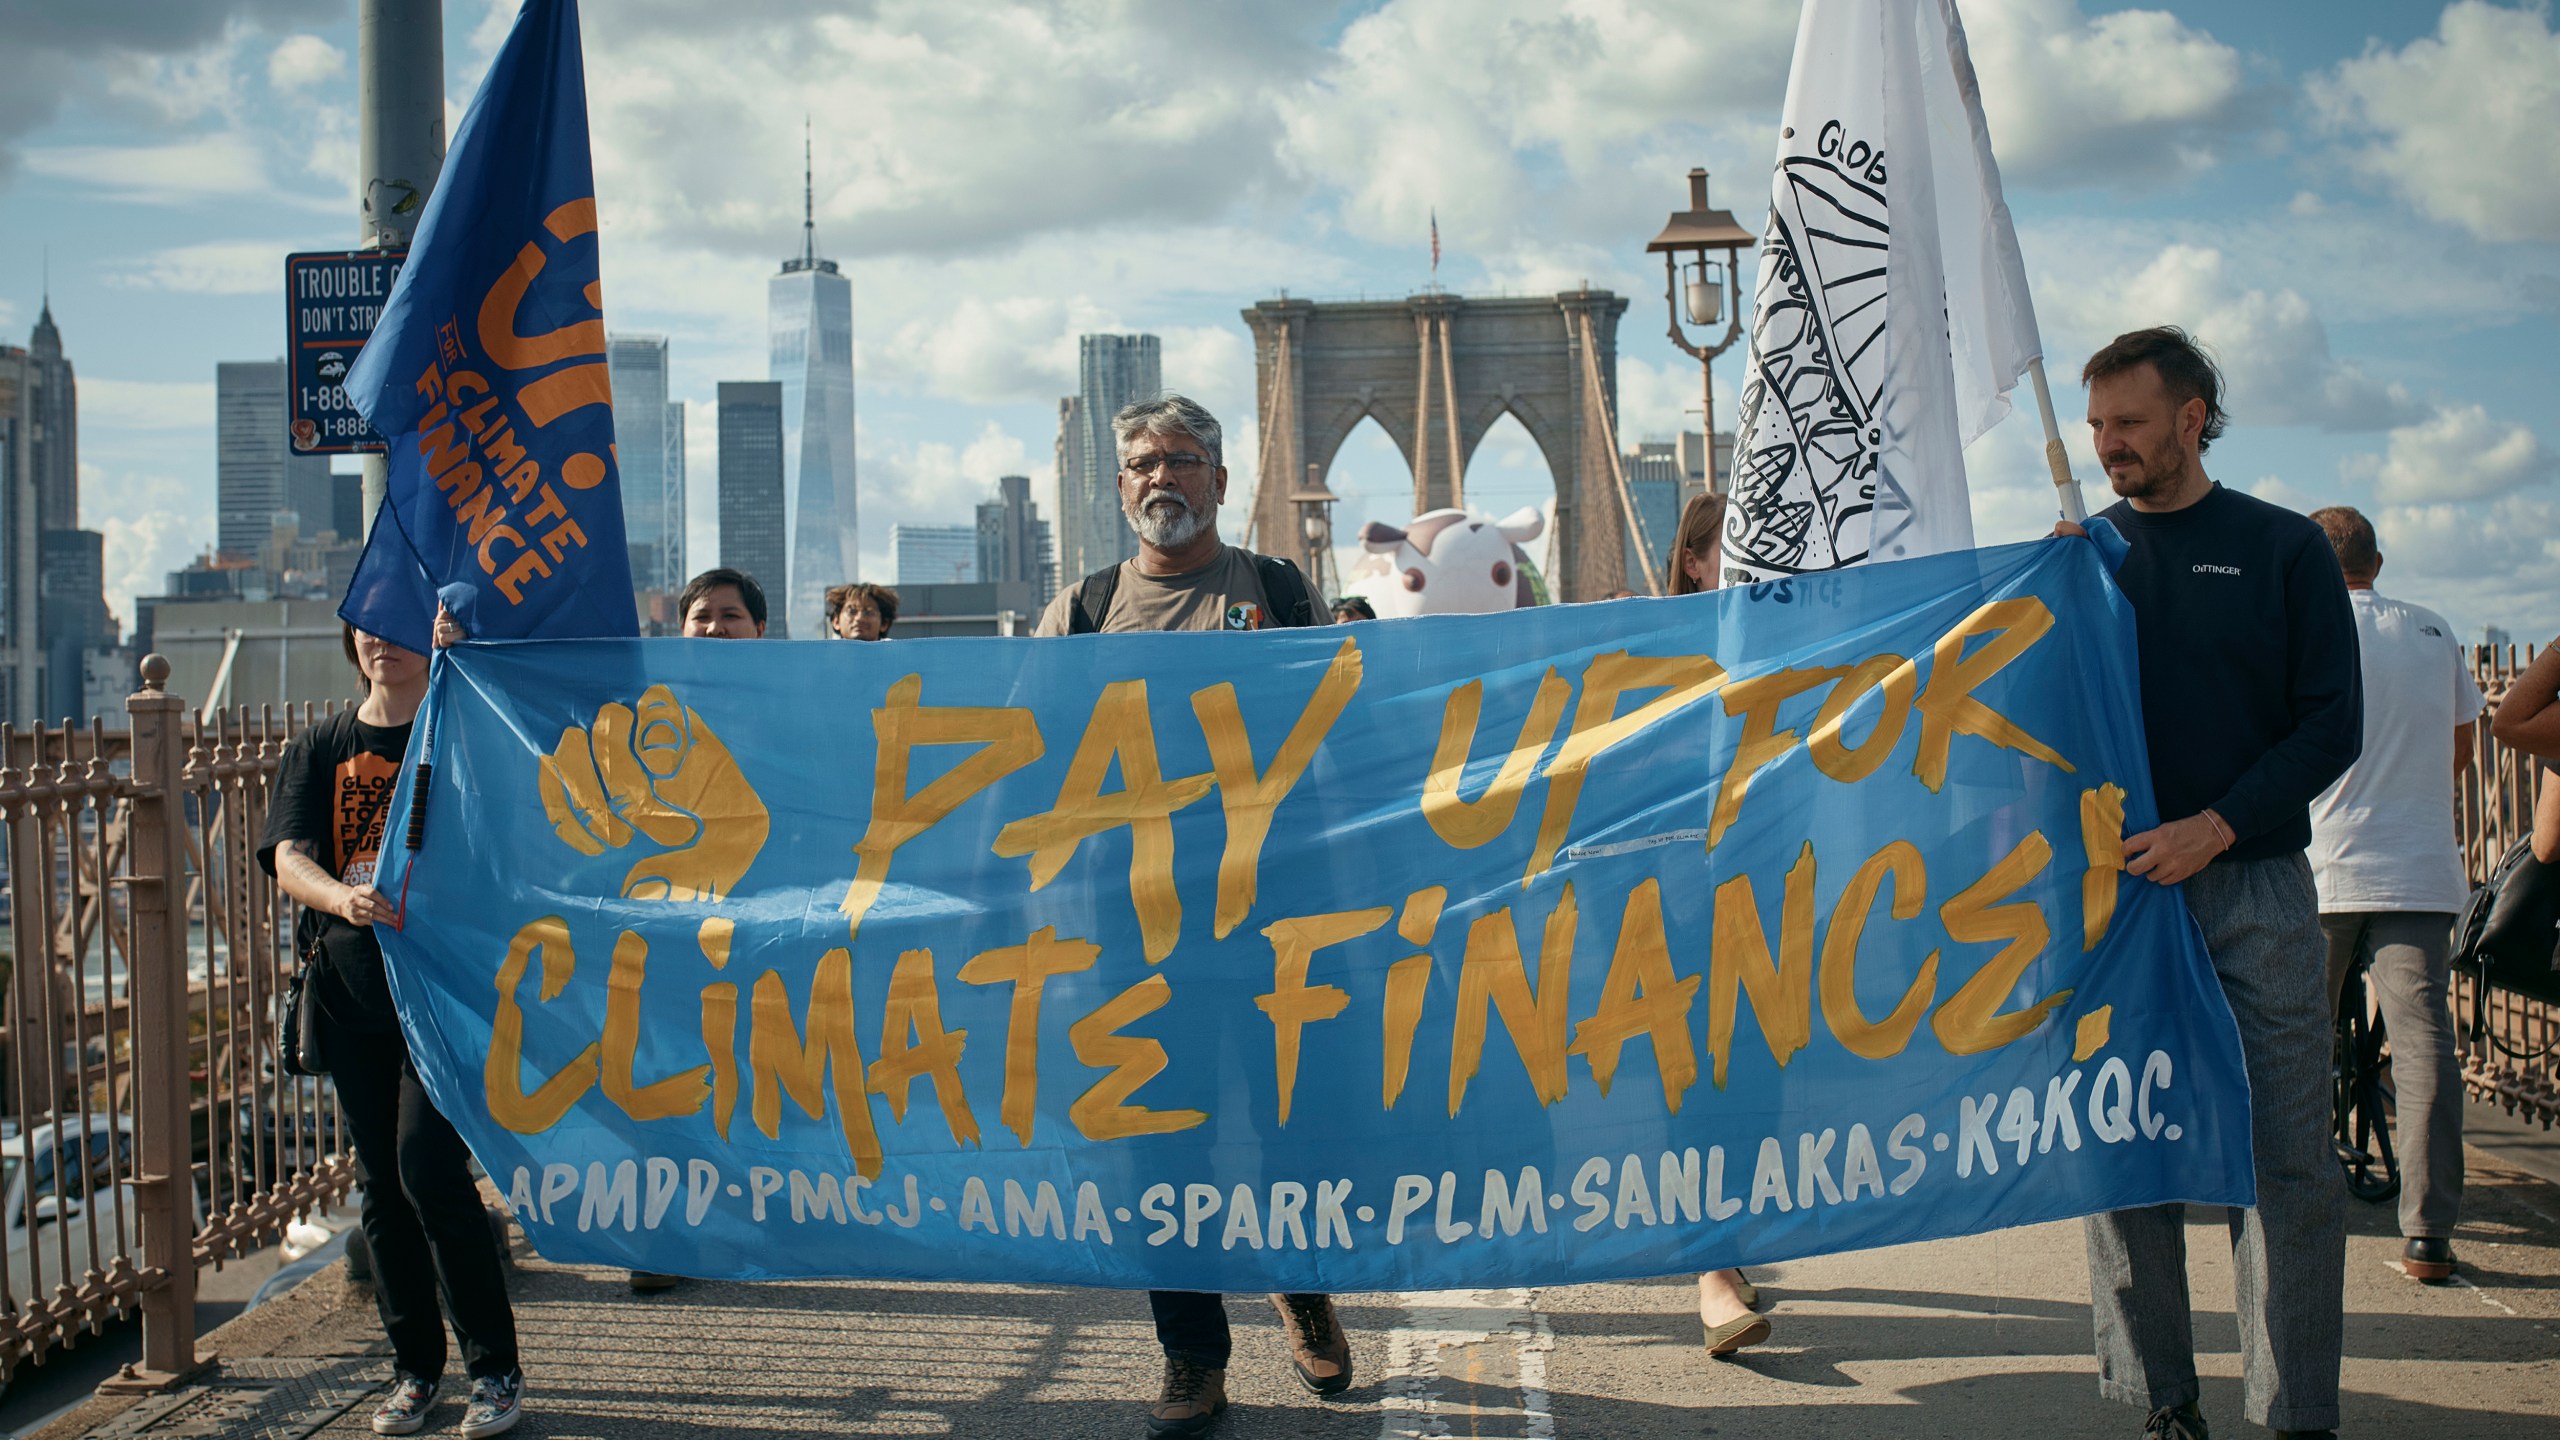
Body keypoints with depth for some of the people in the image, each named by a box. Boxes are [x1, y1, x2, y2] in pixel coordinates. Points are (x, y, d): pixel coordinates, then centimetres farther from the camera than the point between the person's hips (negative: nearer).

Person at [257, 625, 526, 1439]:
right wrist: (344, 898, -26)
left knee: (428, 1168, -13)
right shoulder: (320, 749, 10)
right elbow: (288, 858, -2)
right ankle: (414, 1369, 20)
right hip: (348, 984, 4)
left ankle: (496, 1370, -1)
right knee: (380, 1180, 8)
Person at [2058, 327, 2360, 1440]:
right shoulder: (2081, 552, 11)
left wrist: (2217, 825, -12)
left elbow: (2331, 724, 0)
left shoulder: (2284, 548, 6)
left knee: (2288, 1160, -4)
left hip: (2253, 889, -2)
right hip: (2112, 890, 2)